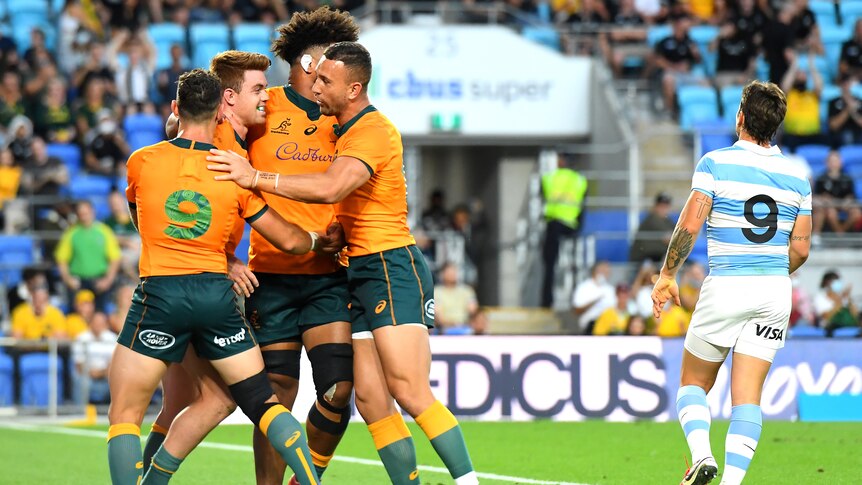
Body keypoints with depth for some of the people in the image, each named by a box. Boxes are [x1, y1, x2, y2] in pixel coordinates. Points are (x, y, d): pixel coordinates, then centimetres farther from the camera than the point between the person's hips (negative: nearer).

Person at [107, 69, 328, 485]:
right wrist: (320, 240, 30)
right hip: (218, 291, 2)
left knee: (124, 415, 4)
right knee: (264, 403, 13)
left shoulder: (141, 162, 1)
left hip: (160, 294, -2)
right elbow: (289, 240, 6)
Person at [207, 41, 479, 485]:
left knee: (407, 390, -18)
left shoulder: (374, 131, -14)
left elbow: (330, 187, -29)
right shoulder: (342, 129, 17)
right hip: (362, 271, 9)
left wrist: (256, 178, -28)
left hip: (392, 265, -9)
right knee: (370, 400, 1)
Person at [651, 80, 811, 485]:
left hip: (725, 288, -3)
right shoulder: (795, 176, 6)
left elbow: (690, 224, -13)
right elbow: (800, 249, 7)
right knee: (748, 396, 2)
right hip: (775, 292, 3)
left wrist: (667, 275, -2)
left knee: (692, 383, 12)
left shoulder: (715, 163, -5)